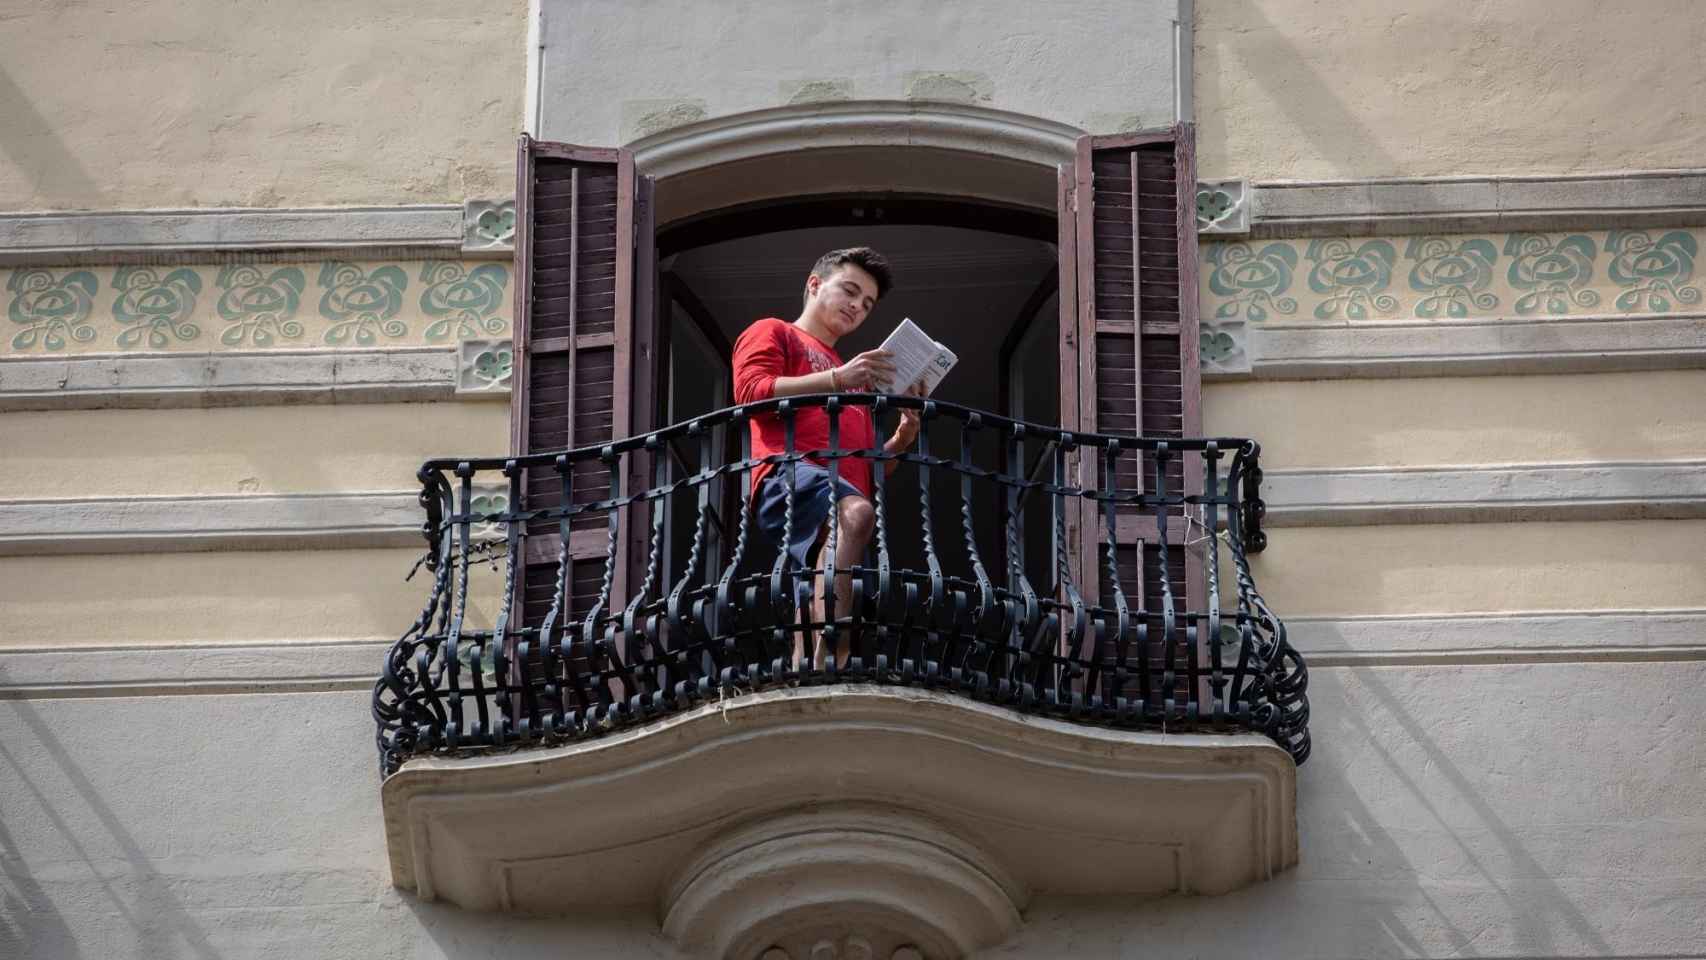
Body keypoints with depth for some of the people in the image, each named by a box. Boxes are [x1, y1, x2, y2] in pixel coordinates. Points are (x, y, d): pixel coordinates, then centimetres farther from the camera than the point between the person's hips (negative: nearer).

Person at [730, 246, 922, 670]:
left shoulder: (855, 380, 41)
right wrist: (836, 379, -4)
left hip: (845, 488, 7)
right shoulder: (773, 332, 23)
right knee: (854, 511, -38)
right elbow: (750, 390, 1)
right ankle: (827, 664, -51)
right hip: (789, 475, -7)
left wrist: (900, 441, 13)